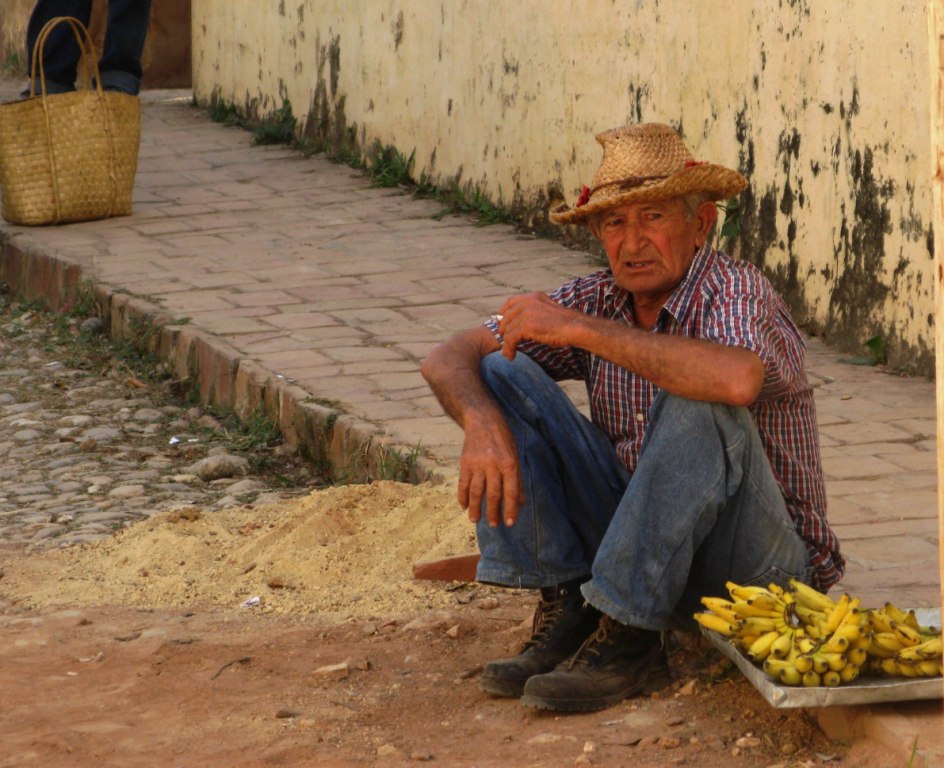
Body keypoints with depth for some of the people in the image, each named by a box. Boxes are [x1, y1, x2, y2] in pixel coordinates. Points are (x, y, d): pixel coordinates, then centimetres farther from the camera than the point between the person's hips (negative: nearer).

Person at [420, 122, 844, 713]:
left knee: (696, 403, -34)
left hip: (753, 565, -6)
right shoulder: (599, 299, 1)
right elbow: (448, 359, 1)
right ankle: (566, 609, -10)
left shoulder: (735, 291, -17)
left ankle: (629, 641, -25)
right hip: (641, 545, 6)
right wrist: (483, 424, -24)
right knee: (502, 374, -4)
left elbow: (737, 379, -42)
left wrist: (581, 330, -33)